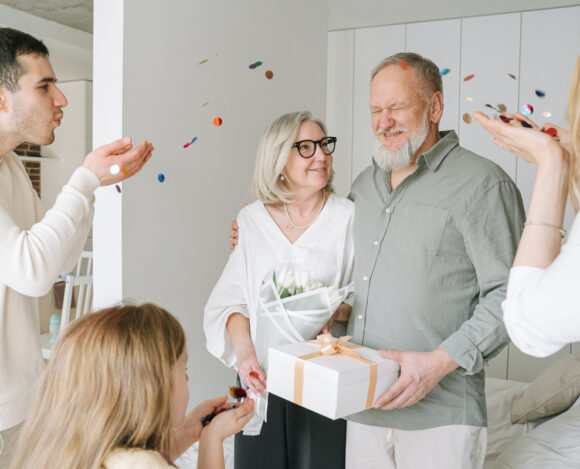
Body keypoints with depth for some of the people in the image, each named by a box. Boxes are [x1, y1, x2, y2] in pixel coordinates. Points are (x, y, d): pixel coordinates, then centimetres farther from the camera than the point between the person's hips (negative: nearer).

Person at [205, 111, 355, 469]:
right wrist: (244, 351, -9)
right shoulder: (251, 219, 3)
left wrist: (341, 313, -18)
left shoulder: (348, 217, -3)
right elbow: (230, 298, 4)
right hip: (262, 377, 2)